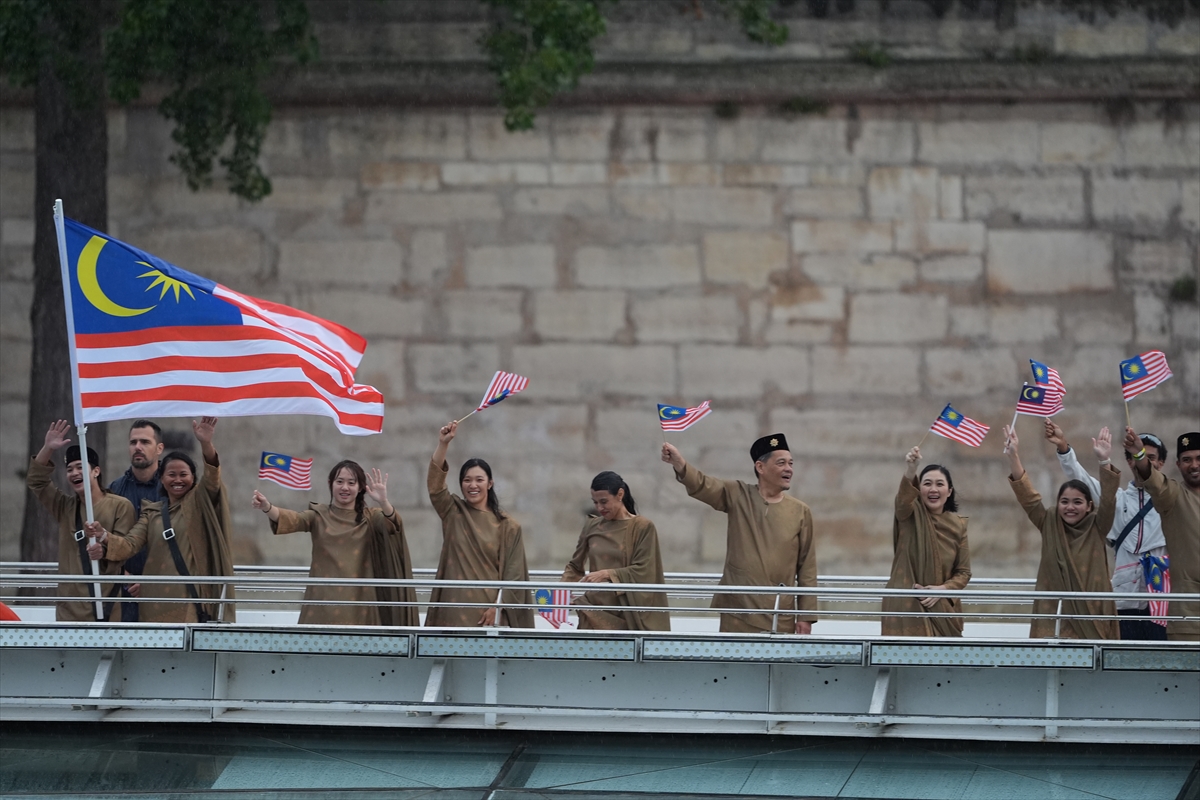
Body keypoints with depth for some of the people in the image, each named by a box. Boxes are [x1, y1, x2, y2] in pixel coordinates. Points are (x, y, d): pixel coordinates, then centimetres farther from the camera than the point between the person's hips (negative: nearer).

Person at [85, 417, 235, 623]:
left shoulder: (199, 503, 7)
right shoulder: (152, 513, 16)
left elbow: (211, 480, -13)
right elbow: (130, 544, 4)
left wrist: (206, 444, -32)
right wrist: (106, 539, -19)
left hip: (194, 598, -3)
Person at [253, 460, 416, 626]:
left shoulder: (369, 518, 9)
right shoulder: (319, 515, 8)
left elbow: (393, 524, -11)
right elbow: (292, 519, -11)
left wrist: (383, 502, -32)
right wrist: (267, 507, -32)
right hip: (323, 603, 0)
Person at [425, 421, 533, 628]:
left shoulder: (507, 526, 3)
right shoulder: (453, 513, 9)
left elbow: (512, 573, 0)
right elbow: (435, 484, -5)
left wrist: (497, 608, -11)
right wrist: (443, 444, -17)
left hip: (486, 612, -2)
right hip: (453, 609, 2)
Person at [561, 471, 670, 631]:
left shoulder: (643, 527, -2)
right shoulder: (591, 527, 10)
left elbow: (642, 571, -8)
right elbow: (575, 567, 15)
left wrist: (607, 574, -18)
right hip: (596, 613, 3)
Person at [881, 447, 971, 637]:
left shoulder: (958, 525, 6)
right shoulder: (909, 515, -3)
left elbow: (963, 572, 8)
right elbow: (904, 498, -27)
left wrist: (943, 589, -12)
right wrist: (911, 470, -47)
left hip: (943, 609, 3)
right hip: (907, 606, -3)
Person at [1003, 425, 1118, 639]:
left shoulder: (1096, 528, 4)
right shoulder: (1049, 525, 8)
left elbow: (1108, 500, -9)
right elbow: (1027, 495, 1)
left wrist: (1104, 462, -24)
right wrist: (1013, 455, -9)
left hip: (1091, 612, -1)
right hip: (1054, 614, 1)